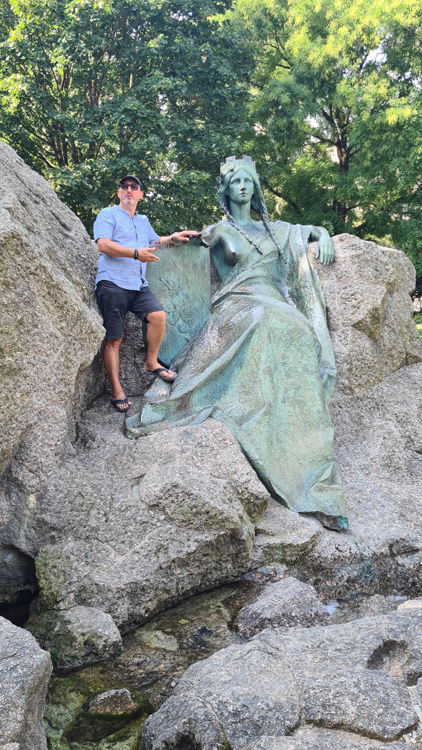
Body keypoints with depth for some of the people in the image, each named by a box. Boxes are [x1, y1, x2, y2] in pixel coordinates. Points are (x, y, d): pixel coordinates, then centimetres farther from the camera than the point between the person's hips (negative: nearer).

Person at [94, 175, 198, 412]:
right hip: (112, 284, -6)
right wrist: (136, 253, -18)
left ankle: (152, 363, 2)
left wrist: (173, 238, 28)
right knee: (114, 339, -6)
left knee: (158, 315, -19)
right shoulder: (108, 215, 3)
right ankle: (117, 391, 0)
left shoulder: (143, 221, 26)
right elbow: (104, 245, -12)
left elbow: (154, 240, 45)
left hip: (138, 285, 6)